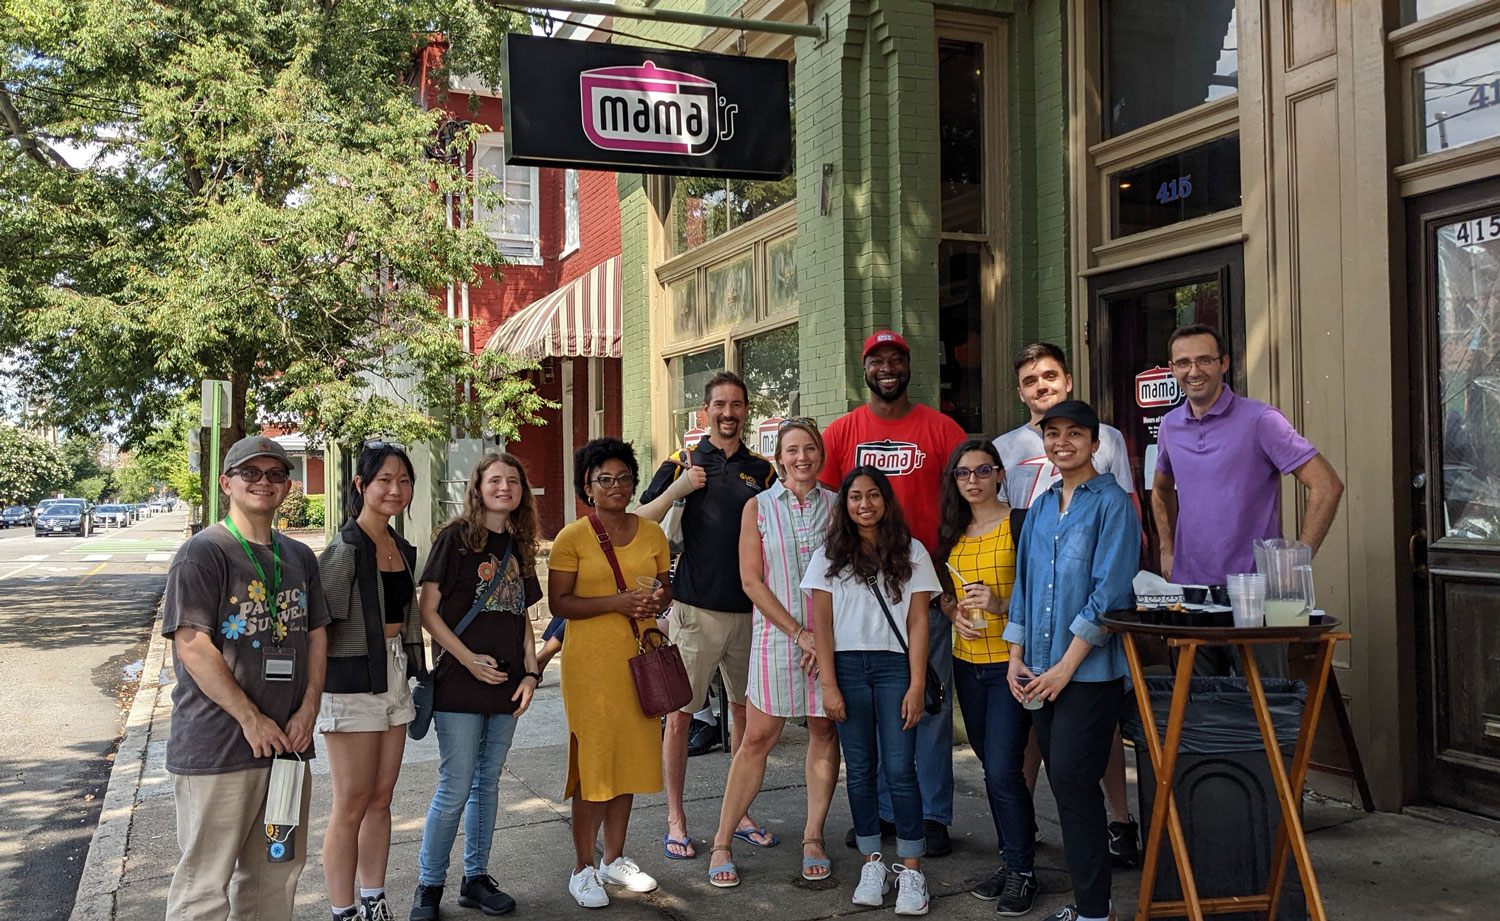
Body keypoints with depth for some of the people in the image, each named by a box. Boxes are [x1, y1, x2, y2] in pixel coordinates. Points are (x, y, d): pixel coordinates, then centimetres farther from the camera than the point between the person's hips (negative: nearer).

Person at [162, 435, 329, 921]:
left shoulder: (299, 557, 14)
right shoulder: (203, 553, -8)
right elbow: (192, 645, -15)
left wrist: (308, 709, 0)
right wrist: (252, 719, -15)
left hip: (288, 740, 7)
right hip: (216, 748, -7)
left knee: (278, 871, 15)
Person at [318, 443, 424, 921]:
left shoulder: (403, 548, 10)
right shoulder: (344, 550, -15)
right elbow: (319, 623, -19)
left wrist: (415, 674, 18)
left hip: (394, 678, 7)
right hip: (353, 682, -7)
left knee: (381, 799, 13)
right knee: (351, 805, 0)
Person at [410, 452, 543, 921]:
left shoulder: (519, 547, 11)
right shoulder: (456, 537, -6)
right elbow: (428, 611, -9)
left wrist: (531, 672, 5)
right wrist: (470, 659, -14)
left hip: (507, 686, 6)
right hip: (460, 684, -5)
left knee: (487, 783, 13)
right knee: (455, 789, -3)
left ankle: (476, 878, 24)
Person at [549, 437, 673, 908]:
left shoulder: (651, 533, 10)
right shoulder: (572, 538, -3)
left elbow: (665, 587, 19)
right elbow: (559, 603, -9)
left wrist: (658, 599, -5)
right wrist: (618, 602, -18)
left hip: (639, 657, 5)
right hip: (591, 660, -5)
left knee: (630, 755, 10)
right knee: (592, 759, -3)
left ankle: (615, 857, 25)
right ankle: (583, 869, 10)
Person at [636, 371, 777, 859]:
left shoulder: (761, 470, 11)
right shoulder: (681, 464, 2)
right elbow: (638, 524, -3)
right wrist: (676, 490, -16)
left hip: (749, 608, 3)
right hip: (695, 606, -3)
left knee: (745, 710, 11)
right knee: (680, 713, 0)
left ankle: (739, 812, 24)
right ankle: (675, 819, 11)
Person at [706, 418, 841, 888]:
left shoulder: (837, 505, 5)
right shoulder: (759, 507, 1)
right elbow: (751, 580, -3)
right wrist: (800, 633, -9)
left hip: (831, 635, 2)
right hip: (777, 634, -2)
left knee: (825, 733, 6)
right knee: (758, 737, -1)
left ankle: (813, 837, 20)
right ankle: (722, 842, 10)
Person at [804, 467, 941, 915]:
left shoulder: (911, 553, 6)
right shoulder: (829, 556, 7)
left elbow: (918, 623, 2)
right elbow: (821, 624, 4)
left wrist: (916, 685, -5)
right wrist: (828, 685, -4)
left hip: (895, 665, -1)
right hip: (847, 666, 1)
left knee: (899, 769, -6)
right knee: (859, 769, 6)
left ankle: (911, 870, 4)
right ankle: (872, 863, 16)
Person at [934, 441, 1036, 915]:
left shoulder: (1020, 524, -9)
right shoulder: (952, 532, 10)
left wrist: (1001, 605, -24)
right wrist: (955, 613, -1)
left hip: (1011, 660, -6)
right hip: (968, 662, 6)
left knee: (1002, 768, -9)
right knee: (992, 766, 13)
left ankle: (1022, 870, 7)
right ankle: (1014, 858, 26)